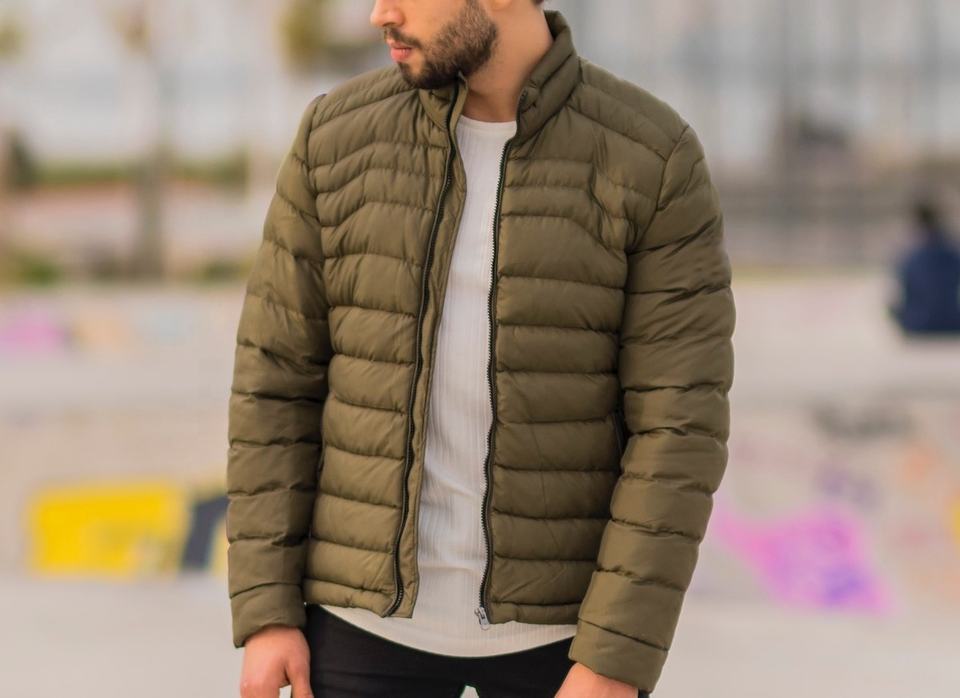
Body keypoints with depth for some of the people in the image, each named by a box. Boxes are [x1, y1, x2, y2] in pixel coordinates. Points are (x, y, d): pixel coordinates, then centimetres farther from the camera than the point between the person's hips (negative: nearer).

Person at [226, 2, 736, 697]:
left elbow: (679, 428, -14)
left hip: (557, 620, -2)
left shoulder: (655, 163, -13)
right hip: (375, 609, 2)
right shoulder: (337, 138, -5)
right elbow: (277, 384, 0)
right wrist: (266, 613, -5)